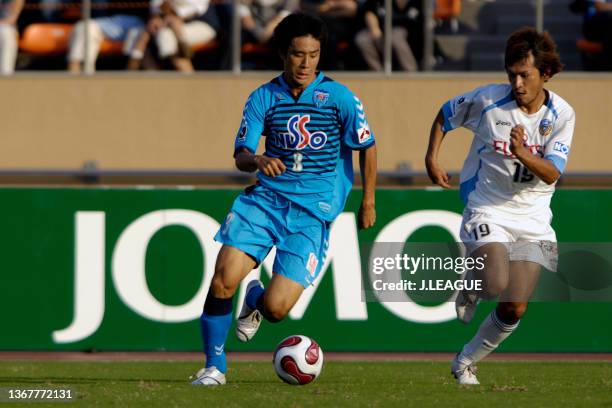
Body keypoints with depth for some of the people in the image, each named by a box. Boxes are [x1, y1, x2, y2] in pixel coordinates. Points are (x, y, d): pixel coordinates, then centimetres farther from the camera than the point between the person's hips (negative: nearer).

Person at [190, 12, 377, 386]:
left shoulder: (339, 97, -3)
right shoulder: (264, 98, 3)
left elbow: (367, 147, 8)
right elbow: (240, 155, 0)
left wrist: (368, 202, 9)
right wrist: (257, 160, -23)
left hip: (313, 211, -2)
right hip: (265, 199, 2)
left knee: (276, 307, -13)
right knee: (224, 279, -19)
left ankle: (256, 300, 27)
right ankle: (214, 367, -2)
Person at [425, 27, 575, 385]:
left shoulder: (562, 114, -7)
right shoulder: (488, 100, -10)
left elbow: (552, 173, -16)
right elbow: (445, 116, 10)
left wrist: (522, 153, -34)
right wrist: (432, 158, -1)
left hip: (532, 221, 2)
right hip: (487, 211, -2)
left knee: (515, 309, -1)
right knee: (495, 284, -28)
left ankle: (467, 362, 23)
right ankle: (471, 288, 10)